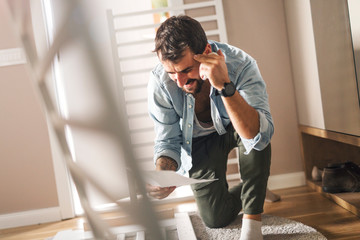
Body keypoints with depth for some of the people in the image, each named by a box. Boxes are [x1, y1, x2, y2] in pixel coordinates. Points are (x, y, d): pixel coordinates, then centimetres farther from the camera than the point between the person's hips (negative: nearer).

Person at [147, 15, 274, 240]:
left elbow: (260, 136, -44)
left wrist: (225, 86, -54)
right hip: (199, 141, 2)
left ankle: (252, 218, -17)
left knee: (258, 136, -37)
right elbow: (168, 142, -16)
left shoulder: (240, 64, -34)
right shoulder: (159, 82, -27)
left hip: (234, 129, -1)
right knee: (216, 219, 0)